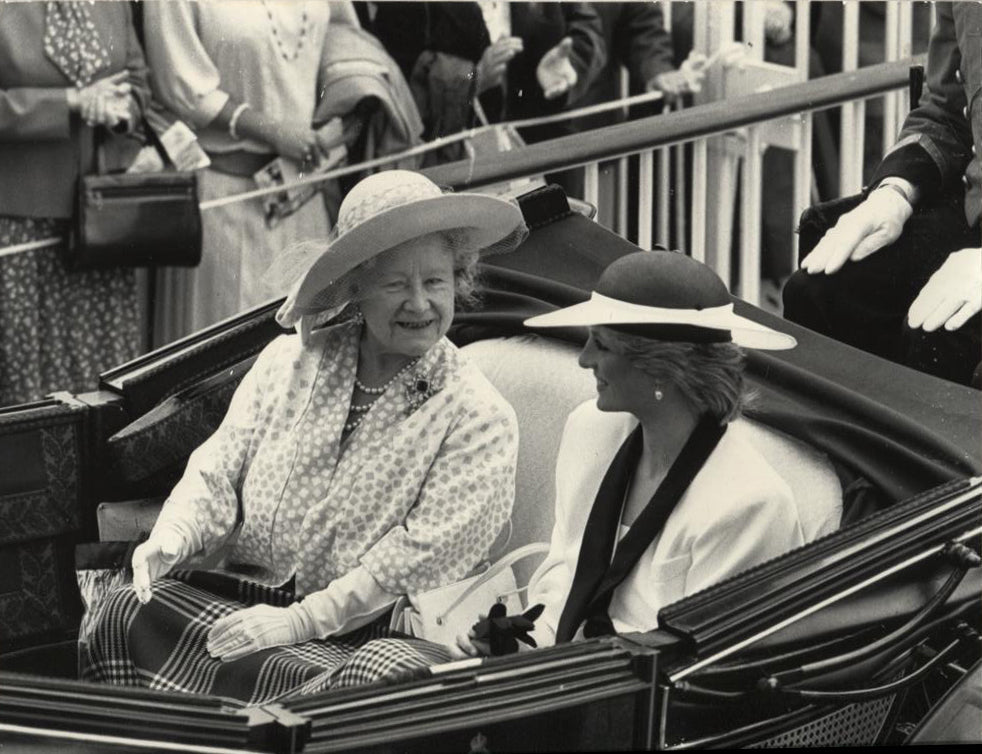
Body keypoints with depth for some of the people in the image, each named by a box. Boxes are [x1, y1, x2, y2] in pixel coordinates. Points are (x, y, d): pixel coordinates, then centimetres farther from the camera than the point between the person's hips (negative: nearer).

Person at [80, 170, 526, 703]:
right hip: (242, 595, 4)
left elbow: (422, 560, -12)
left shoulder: (481, 421, -5)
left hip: (365, 636, -4)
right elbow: (220, 470, 13)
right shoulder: (291, 361, 9)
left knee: (277, 673, -35)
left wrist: (301, 619, -17)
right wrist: (174, 535, -9)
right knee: (126, 614, -22)